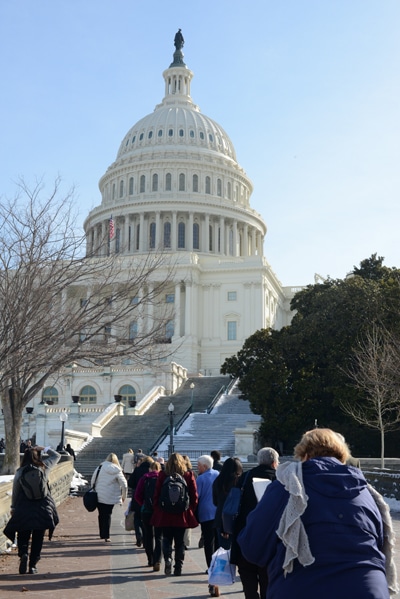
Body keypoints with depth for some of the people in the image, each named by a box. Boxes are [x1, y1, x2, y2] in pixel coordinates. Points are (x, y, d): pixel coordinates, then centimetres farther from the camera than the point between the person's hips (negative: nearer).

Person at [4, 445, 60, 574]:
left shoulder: (20, 472, -2)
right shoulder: (44, 467, 0)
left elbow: (15, 491, 5)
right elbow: (57, 456, 17)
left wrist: (13, 507, 16)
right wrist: (45, 449, 20)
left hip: (24, 509, -1)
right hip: (43, 509, 1)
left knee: (23, 536, 11)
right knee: (38, 539, 9)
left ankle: (23, 554, -15)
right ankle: (33, 565, 7)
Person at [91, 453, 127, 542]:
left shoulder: (100, 467, 0)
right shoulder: (117, 470, -3)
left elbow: (92, 481, 3)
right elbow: (124, 484, -2)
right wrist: (124, 496, 10)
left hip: (99, 496, 2)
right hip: (110, 497, -2)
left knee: (101, 515, 14)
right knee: (107, 515, 6)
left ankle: (102, 534, 23)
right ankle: (106, 536, 1)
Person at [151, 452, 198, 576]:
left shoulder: (162, 475, -5)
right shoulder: (189, 475, -3)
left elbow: (157, 494, -3)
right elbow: (194, 496, -1)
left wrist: (157, 509, 7)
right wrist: (191, 511, 8)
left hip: (165, 514, -1)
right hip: (182, 515, 1)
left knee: (167, 539, 12)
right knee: (180, 542, 10)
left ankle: (168, 558, -12)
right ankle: (178, 568, 9)